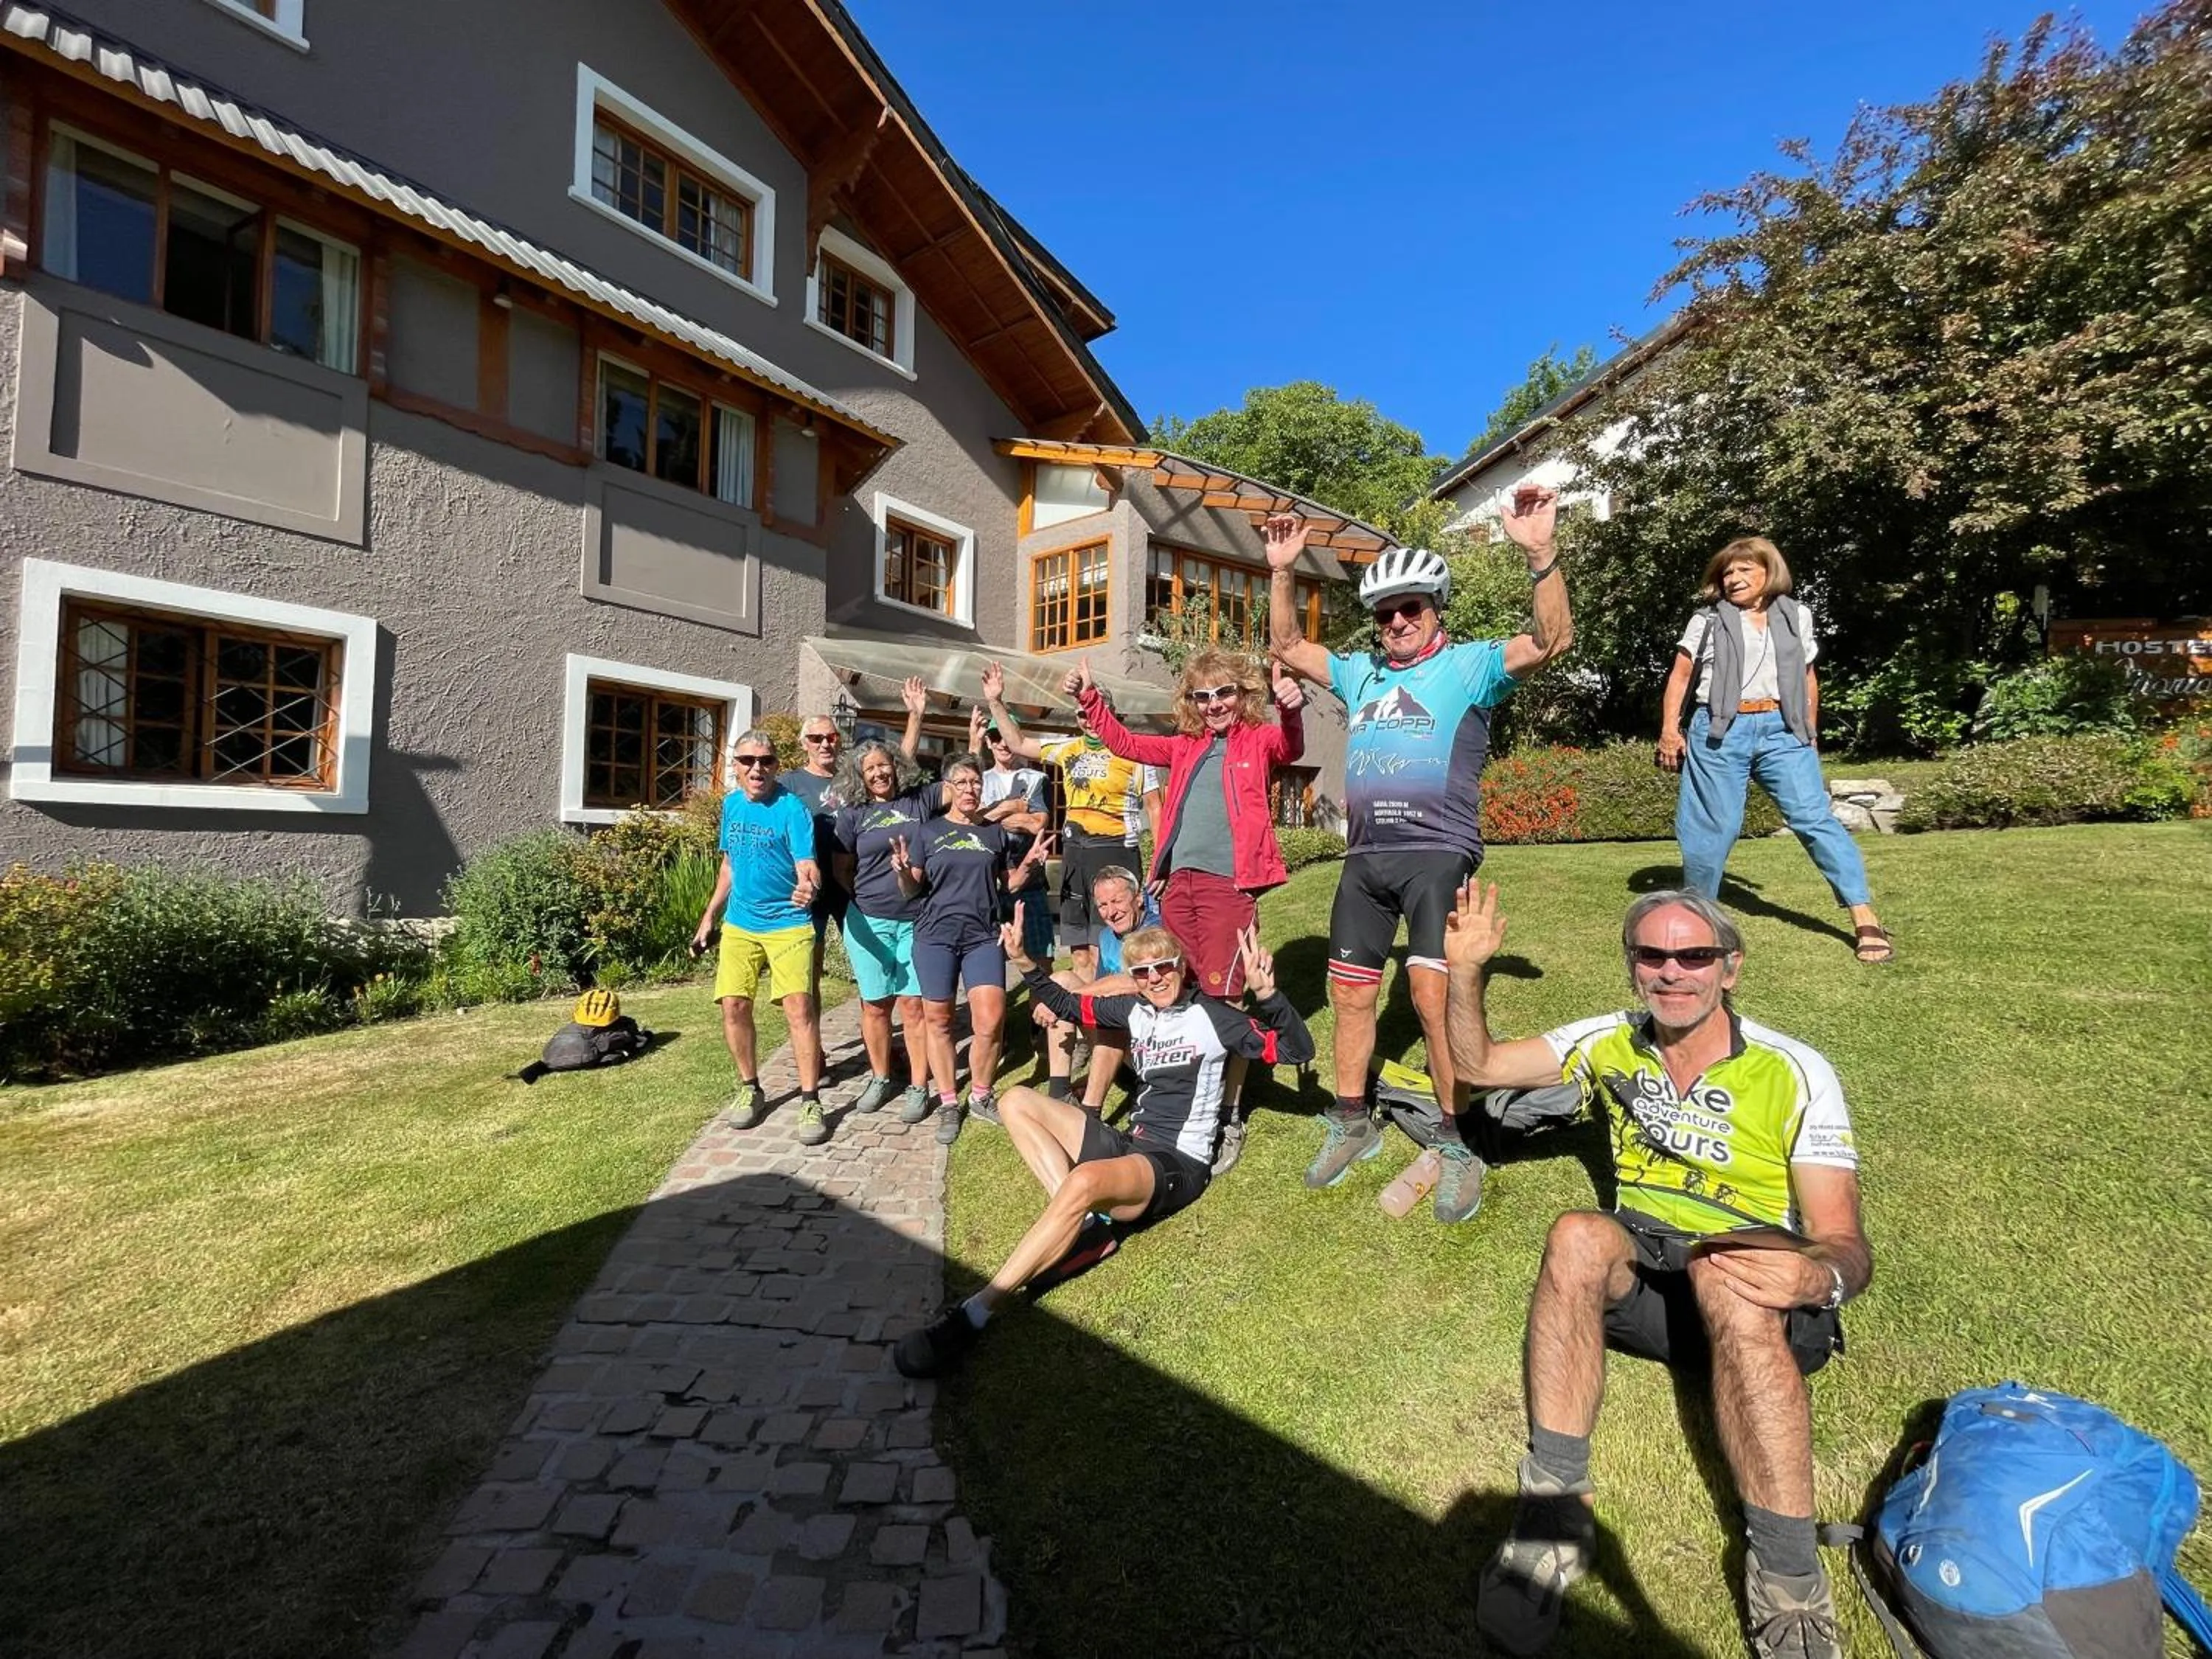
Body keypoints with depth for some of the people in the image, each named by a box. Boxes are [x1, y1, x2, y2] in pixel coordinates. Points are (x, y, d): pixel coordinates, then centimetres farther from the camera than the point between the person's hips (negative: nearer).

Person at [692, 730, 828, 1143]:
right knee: (734, 1006, 3)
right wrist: (709, 917, 18)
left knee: (799, 1008, -12)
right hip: (739, 923, 6)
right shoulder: (731, 804, 7)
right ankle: (750, 1089, 22)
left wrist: (808, 887, -45)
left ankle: (810, 1101, -2)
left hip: (788, 923, -5)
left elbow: (807, 867, -22)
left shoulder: (791, 807, -13)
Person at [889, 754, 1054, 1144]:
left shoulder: (994, 832, 11)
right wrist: (902, 871, -16)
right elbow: (912, 890, 4)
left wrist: (1029, 863, 1)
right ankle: (949, 1103, 20)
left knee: (991, 1020, -8)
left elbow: (1007, 884, 16)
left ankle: (981, 1096, 14)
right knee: (938, 1019, 4)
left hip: (984, 936, 1)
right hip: (936, 936, -1)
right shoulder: (928, 832, 5)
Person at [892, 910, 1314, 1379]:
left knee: (1084, 1180, -39)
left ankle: (973, 1314, -34)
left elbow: (1298, 1050, -12)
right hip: (1130, 1145, 8)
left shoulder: (1210, 1015, -6)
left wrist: (1265, 993, -30)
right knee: (1017, 1102, 1)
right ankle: (1086, 1222, -15)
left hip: (1178, 1165, -8)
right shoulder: (1135, 1011, 10)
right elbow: (1069, 1006, 22)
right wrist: (1026, 965, 5)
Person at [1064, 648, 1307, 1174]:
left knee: (1221, 997, -7)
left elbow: (1290, 747, -17)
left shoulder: (1259, 740, 4)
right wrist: (1089, 698, 14)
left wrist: (1291, 710, -39)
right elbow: (1125, 743, 22)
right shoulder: (1186, 747, 18)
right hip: (1179, 881, 6)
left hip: (1230, 883, -5)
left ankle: (1229, 1118, 6)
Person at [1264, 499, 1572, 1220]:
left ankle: (1458, 1148, 2)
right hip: (1365, 857, 6)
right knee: (1350, 994, 10)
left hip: (1438, 852, -5)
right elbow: (1289, 648, 23)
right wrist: (1283, 571, 12)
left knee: (1434, 996, -16)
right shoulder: (1361, 672, 17)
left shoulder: (1470, 665, 3)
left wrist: (1541, 553, -24)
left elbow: (1552, 639, -11)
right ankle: (1352, 1125, 27)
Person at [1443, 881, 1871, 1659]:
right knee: (1579, 1236, -32)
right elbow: (1476, 1064, 4)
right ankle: (1554, 1505, -28)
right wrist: (1466, 968, -11)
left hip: (1765, 1307, -2)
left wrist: (1816, 1273, -36)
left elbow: (1846, 1243, -11)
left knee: (1726, 1272, -38)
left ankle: (1788, 1579, -32)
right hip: (1642, 1281, 3)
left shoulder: (1795, 1073, -6)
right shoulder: (1612, 1043, 4)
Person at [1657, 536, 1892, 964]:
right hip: (1721, 732, -1)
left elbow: (1808, 677, 20)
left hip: (1781, 730, 1)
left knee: (1815, 818, -7)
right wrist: (1669, 729, -3)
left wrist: (1810, 733, 18)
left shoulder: (1795, 616, 14)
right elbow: (1680, 676, 6)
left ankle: (1865, 918, -4)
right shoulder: (1708, 620, 8)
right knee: (1712, 828, 1)